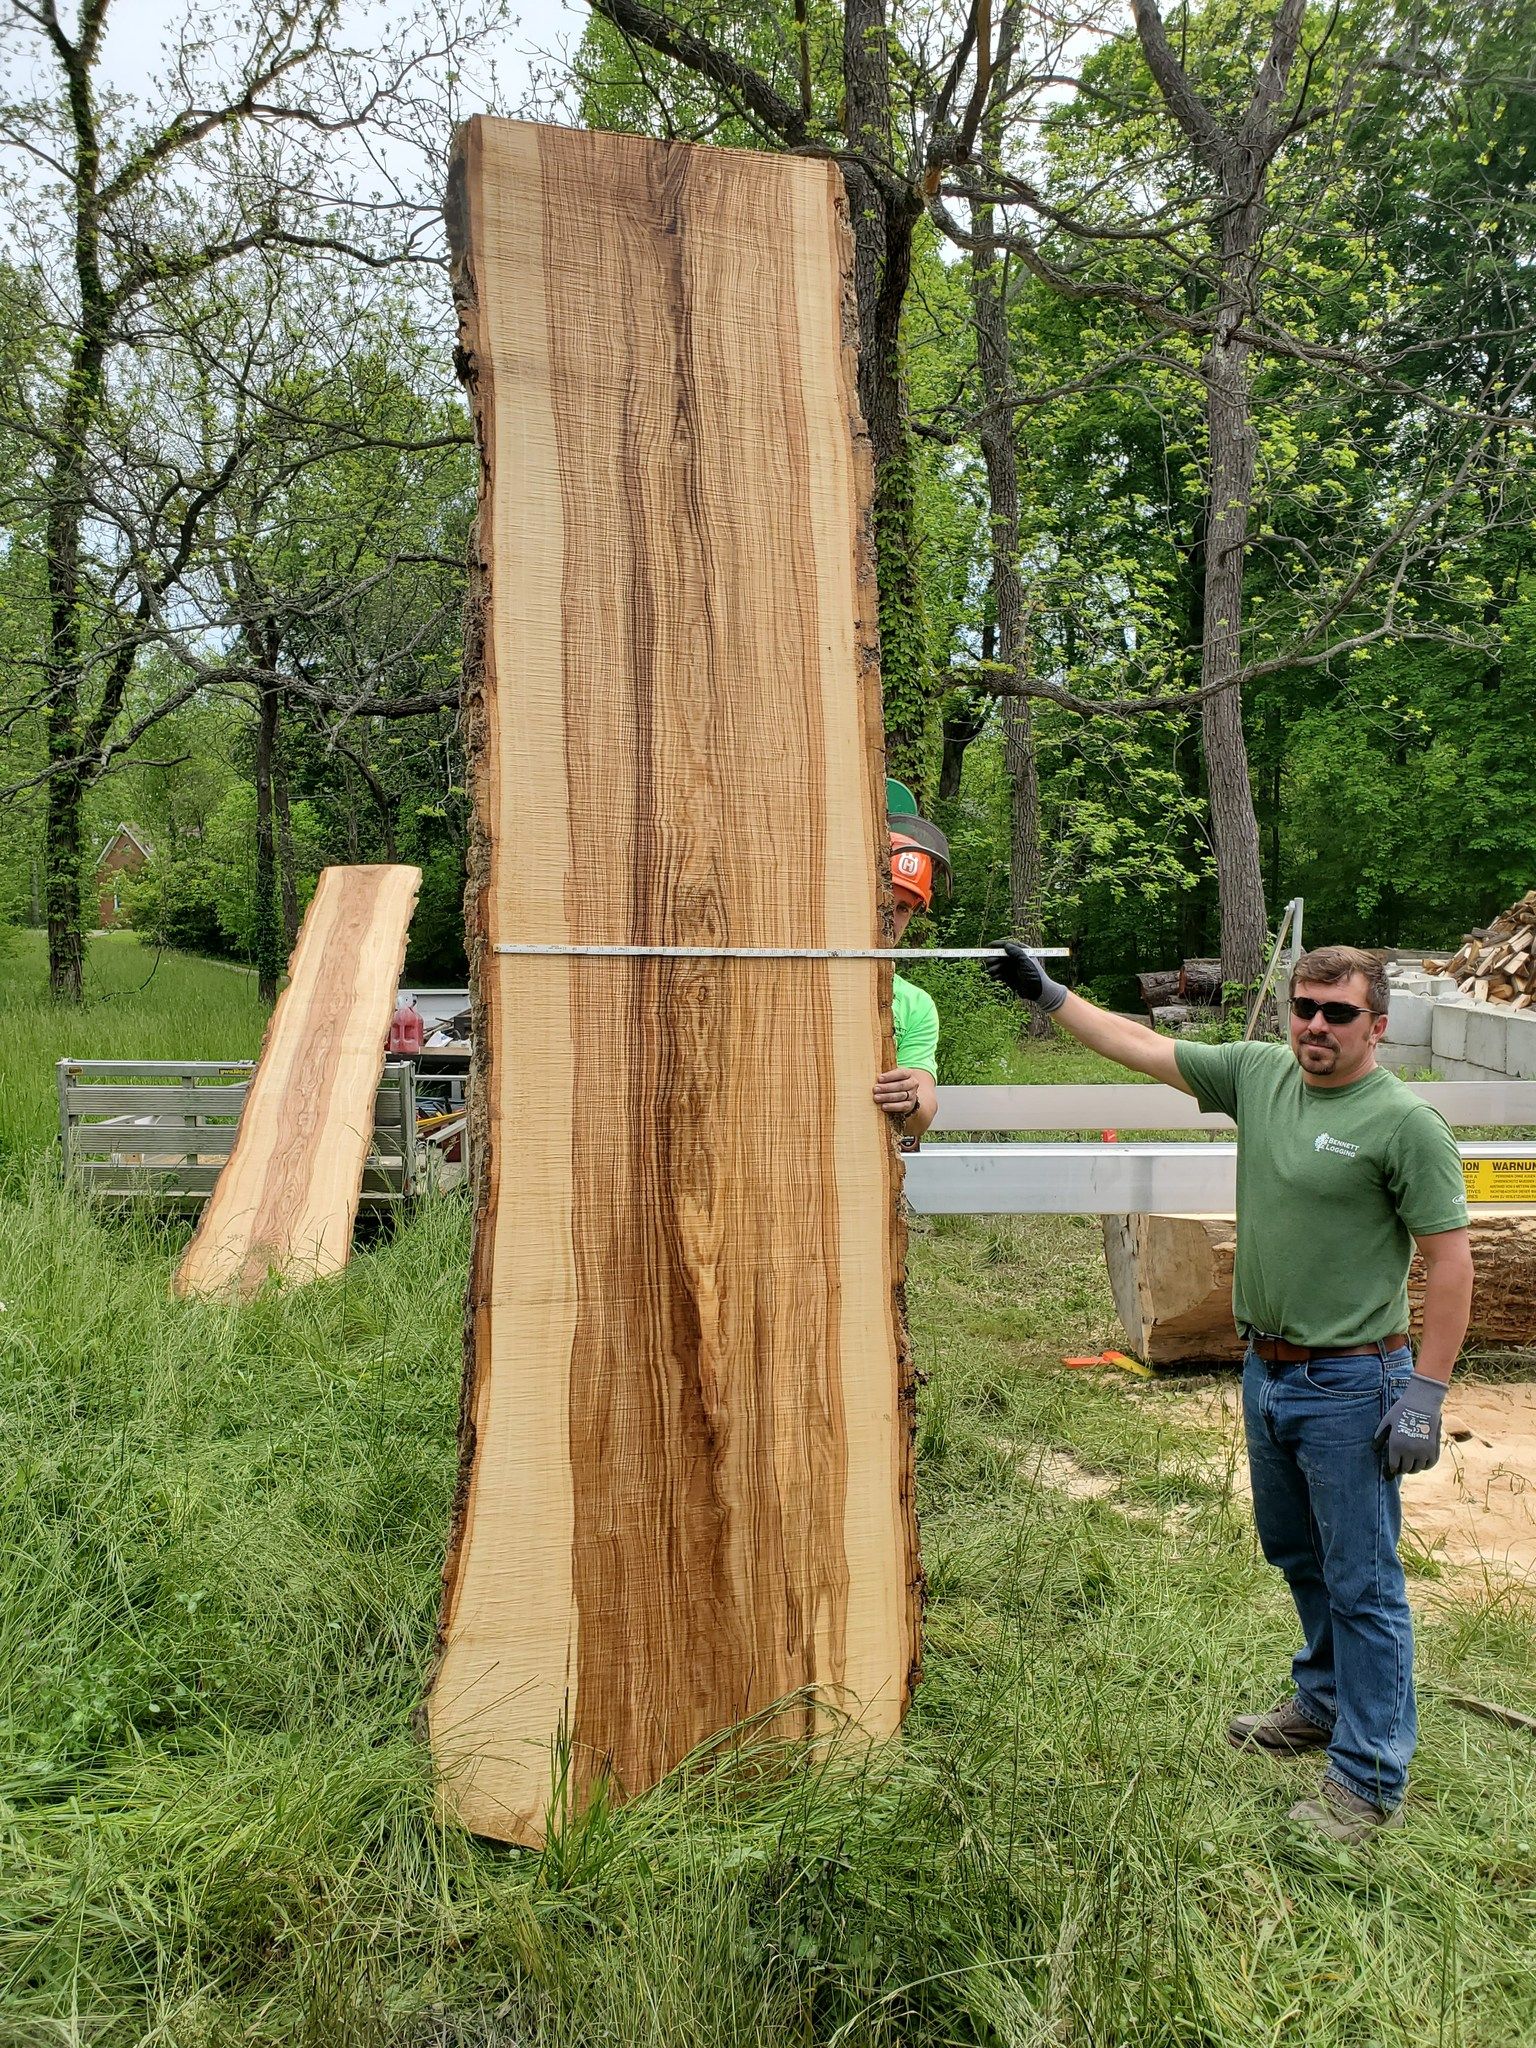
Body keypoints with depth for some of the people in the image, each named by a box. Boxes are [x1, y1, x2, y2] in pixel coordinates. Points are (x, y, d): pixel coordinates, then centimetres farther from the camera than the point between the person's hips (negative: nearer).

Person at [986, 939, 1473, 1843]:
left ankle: (1371, 1782, 18)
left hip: (1352, 1383, -7)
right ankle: (1325, 1701, 45)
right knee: (1296, 1555, 23)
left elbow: (1450, 1260, -15)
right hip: (1268, 1369, 7)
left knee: (1361, 1582, 4)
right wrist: (1050, 994, 7)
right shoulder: (1258, 1072, 1)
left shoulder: (1406, 1122, -16)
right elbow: (1144, 1046, 8)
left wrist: (1426, 1394, -17)